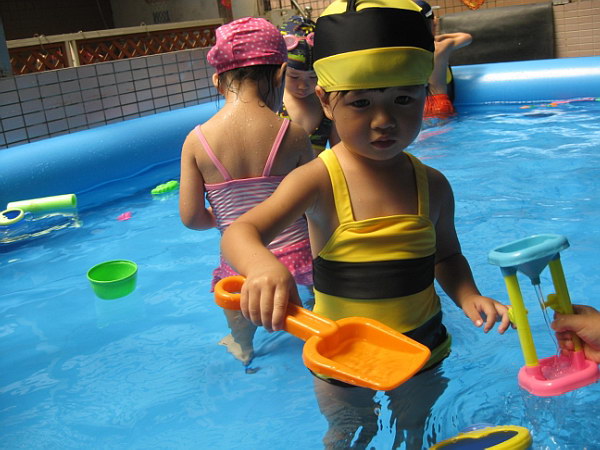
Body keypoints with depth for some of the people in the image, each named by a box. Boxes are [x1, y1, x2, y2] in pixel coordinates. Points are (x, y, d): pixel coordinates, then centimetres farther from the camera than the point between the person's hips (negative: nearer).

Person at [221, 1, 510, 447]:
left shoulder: (433, 186, -8)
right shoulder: (318, 181, -22)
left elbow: (446, 255, 7)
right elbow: (240, 232, -33)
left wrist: (469, 297, -13)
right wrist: (262, 266, -55)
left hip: (423, 348, 3)